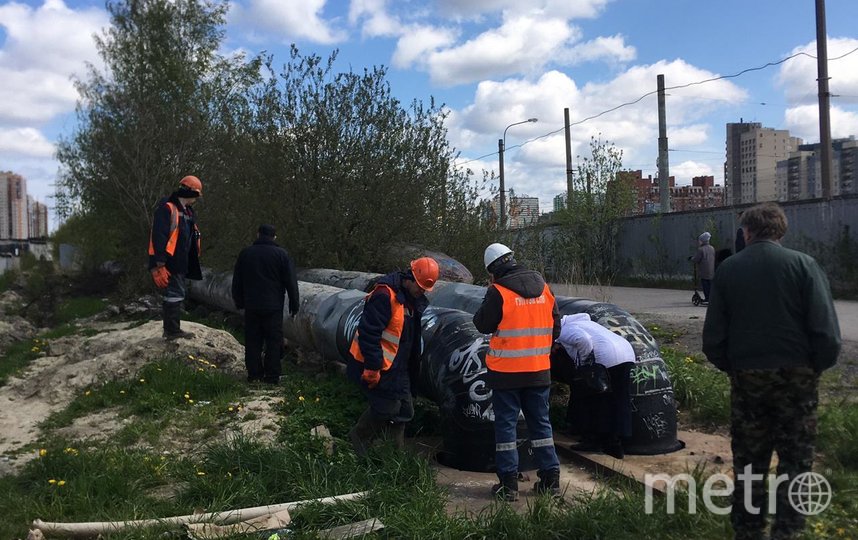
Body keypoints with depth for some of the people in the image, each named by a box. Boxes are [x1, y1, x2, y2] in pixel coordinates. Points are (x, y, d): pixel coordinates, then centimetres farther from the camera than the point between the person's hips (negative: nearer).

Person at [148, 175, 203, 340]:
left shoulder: (186, 211, 17)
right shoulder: (167, 209, -14)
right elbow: (159, 238, -21)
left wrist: (191, 263, 22)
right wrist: (159, 265, -25)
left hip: (180, 264, 10)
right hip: (169, 264, -10)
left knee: (178, 294, 15)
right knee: (174, 294, -6)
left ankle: (170, 329, 25)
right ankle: (172, 331, 2)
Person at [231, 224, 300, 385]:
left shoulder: (245, 253, 6)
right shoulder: (281, 254, -3)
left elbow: (237, 281, 13)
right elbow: (290, 282, -1)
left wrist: (239, 302, 24)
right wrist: (294, 304, 7)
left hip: (251, 306, 3)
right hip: (273, 306, -3)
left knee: (252, 341, 9)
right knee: (274, 341, 2)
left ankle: (254, 374, 10)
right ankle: (272, 376, 1)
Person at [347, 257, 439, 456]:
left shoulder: (413, 299, 9)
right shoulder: (385, 295, -22)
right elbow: (368, 333, -24)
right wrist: (372, 368, -23)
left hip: (398, 367, 9)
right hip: (377, 365, -9)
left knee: (404, 410, 10)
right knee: (387, 407, -6)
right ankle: (358, 437, 17)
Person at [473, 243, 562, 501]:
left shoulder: (499, 292, -14)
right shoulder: (543, 288, 4)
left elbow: (482, 324, -4)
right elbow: (555, 327, 11)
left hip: (506, 371, -5)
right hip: (539, 370, 5)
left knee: (506, 424, 5)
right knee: (541, 423, 15)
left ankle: (508, 483, 8)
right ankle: (550, 479, 19)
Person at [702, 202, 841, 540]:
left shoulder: (728, 269, -1)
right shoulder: (803, 265, -6)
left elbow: (713, 336, -3)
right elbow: (827, 332, -11)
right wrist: (815, 367, 4)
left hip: (746, 377, 2)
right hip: (796, 376, -1)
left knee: (748, 463, 13)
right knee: (795, 462, 10)